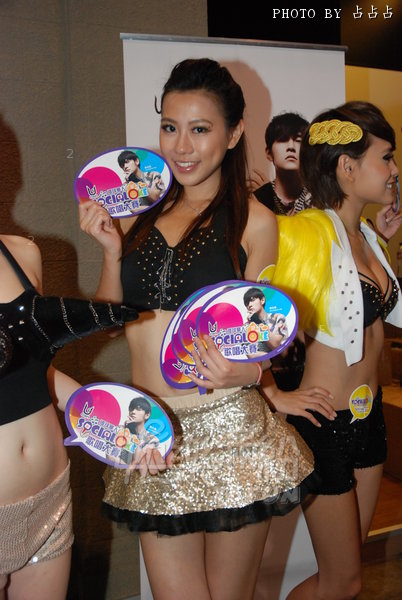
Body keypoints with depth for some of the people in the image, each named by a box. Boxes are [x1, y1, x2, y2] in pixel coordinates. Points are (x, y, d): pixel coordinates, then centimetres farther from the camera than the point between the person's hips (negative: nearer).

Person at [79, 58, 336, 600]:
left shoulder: (253, 221, 0)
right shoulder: (143, 209, 10)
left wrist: (245, 372, -19)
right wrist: (111, 249, -3)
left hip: (229, 433, -2)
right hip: (152, 441, 3)